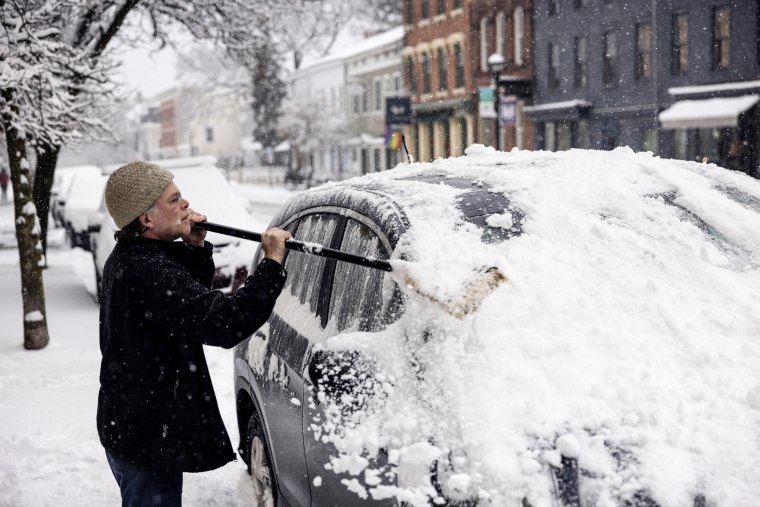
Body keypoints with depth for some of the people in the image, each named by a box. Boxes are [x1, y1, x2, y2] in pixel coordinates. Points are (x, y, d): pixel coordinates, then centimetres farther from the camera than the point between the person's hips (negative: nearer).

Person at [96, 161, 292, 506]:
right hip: (147, 438, -11)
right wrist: (273, 263, -26)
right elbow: (225, 322, -34)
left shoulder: (127, 258, 6)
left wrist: (196, 248, 2)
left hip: (125, 424, 11)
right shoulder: (148, 273, -27)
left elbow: (190, 295, 20)